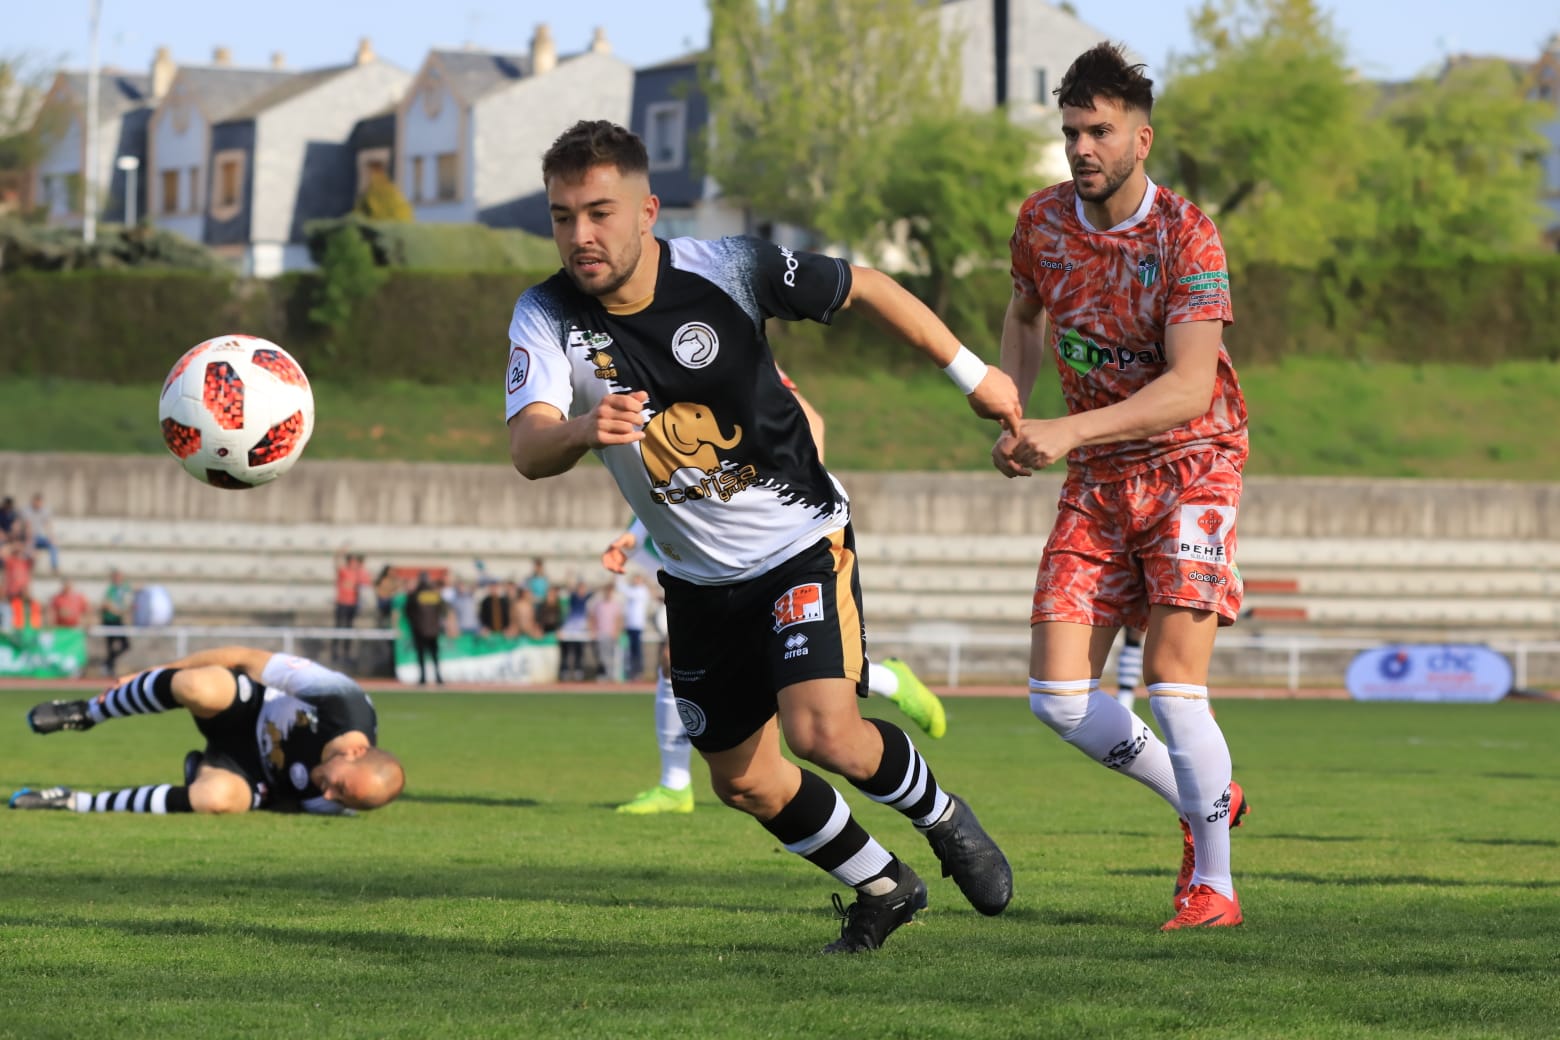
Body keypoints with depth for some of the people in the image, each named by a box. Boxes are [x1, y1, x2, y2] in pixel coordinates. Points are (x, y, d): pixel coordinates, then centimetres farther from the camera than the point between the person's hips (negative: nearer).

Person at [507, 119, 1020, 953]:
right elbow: (527, 450, -30)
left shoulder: (728, 270, -19)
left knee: (823, 732, -22)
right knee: (744, 782, 10)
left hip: (799, 544, -4)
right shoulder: (547, 317, -15)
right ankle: (882, 887, 36)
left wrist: (971, 374, 2)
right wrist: (582, 430, -54)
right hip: (699, 578, 4)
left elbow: (863, 288, -3)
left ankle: (941, 819, 9)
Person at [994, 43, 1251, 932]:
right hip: (1095, 486, 5)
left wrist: (1072, 432, -37)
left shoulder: (1186, 237, -18)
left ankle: (1214, 882, 2)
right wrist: (1010, 415, 6)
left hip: (1189, 466, -5)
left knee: (1173, 680, -15)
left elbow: (1190, 386, -27)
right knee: (1058, 695, -3)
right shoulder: (1043, 221, -1)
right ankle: (1205, 801, 21)